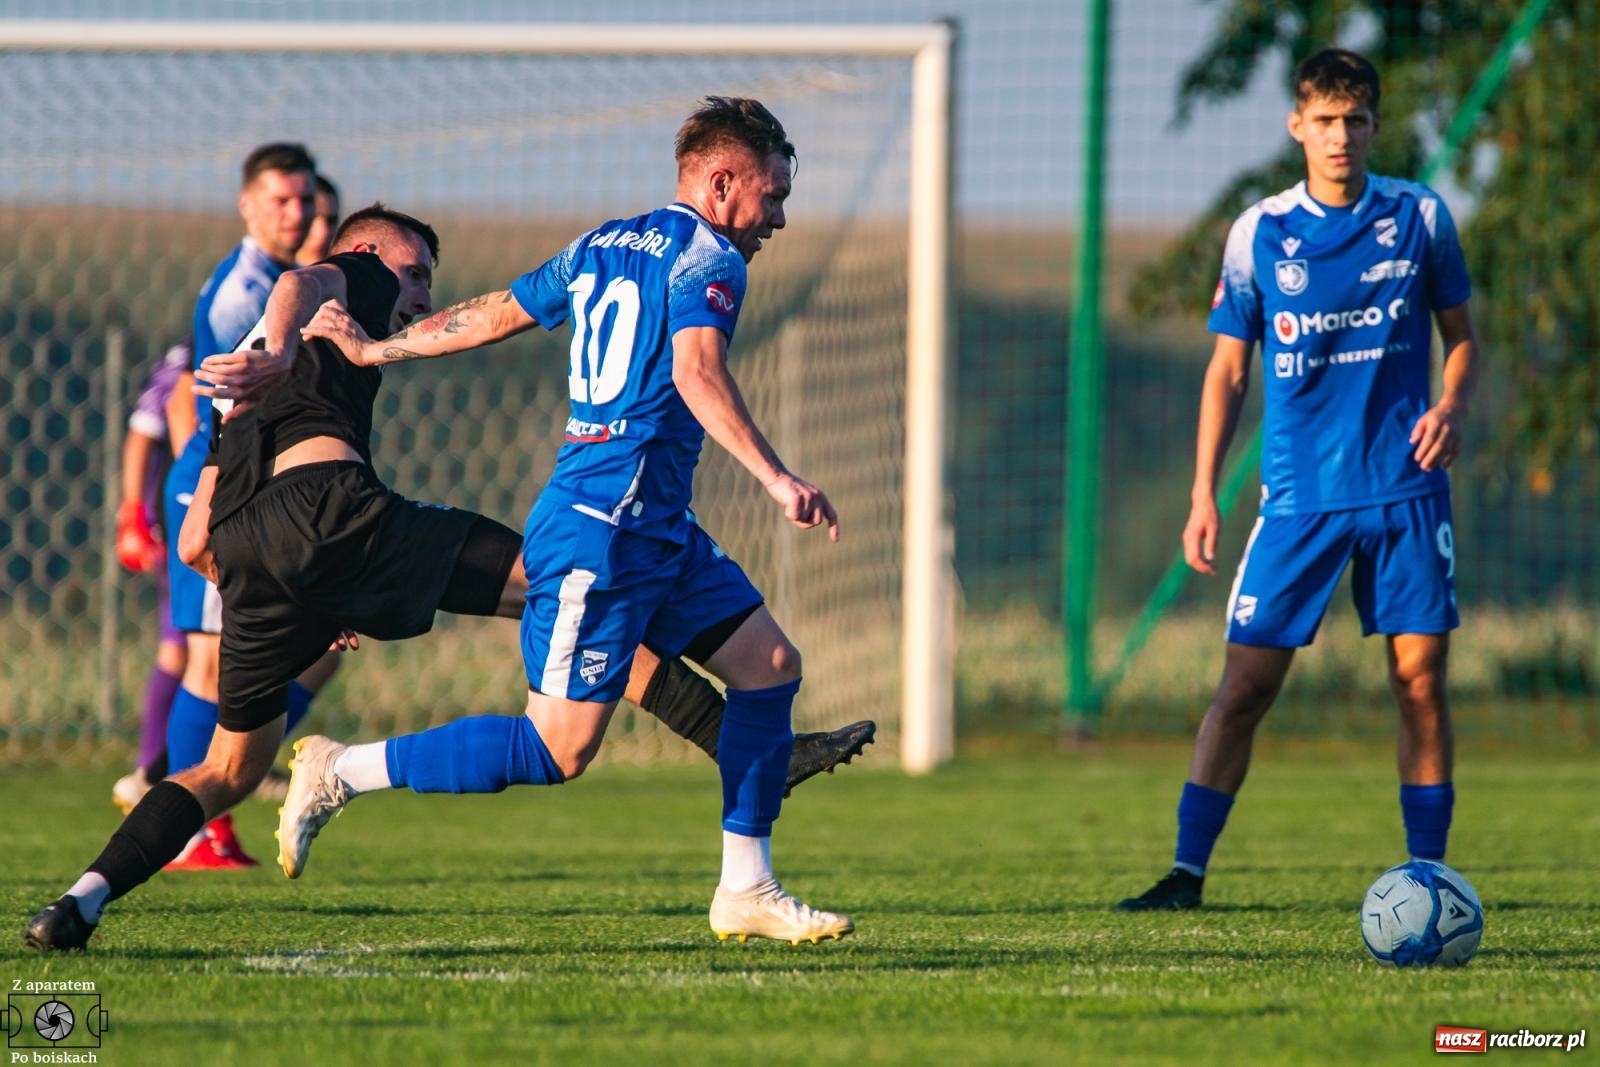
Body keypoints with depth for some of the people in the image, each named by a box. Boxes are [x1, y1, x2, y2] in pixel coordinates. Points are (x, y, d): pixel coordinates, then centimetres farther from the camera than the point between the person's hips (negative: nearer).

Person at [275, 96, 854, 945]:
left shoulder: (603, 246, 17)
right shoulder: (706, 258, -9)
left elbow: (491, 314, 22)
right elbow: (696, 372, -27)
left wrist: (373, 351, 32)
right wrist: (775, 478, -34)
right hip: (606, 531, -10)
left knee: (770, 665, 8)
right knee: (559, 749, -10)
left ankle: (745, 891, 10)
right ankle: (341, 772, -4)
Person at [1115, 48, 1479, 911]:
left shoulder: (1420, 217, 3)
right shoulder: (1259, 233, 3)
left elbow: (1460, 335, 13)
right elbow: (1228, 369, 8)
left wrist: (1452, 405, -9)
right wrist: (1204, 496, 2)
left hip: (1404, 486, 0)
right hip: (1298, 496, 0)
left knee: (1420, 678, -2)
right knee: (1245, 683, -3)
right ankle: (1186, 873, 2)